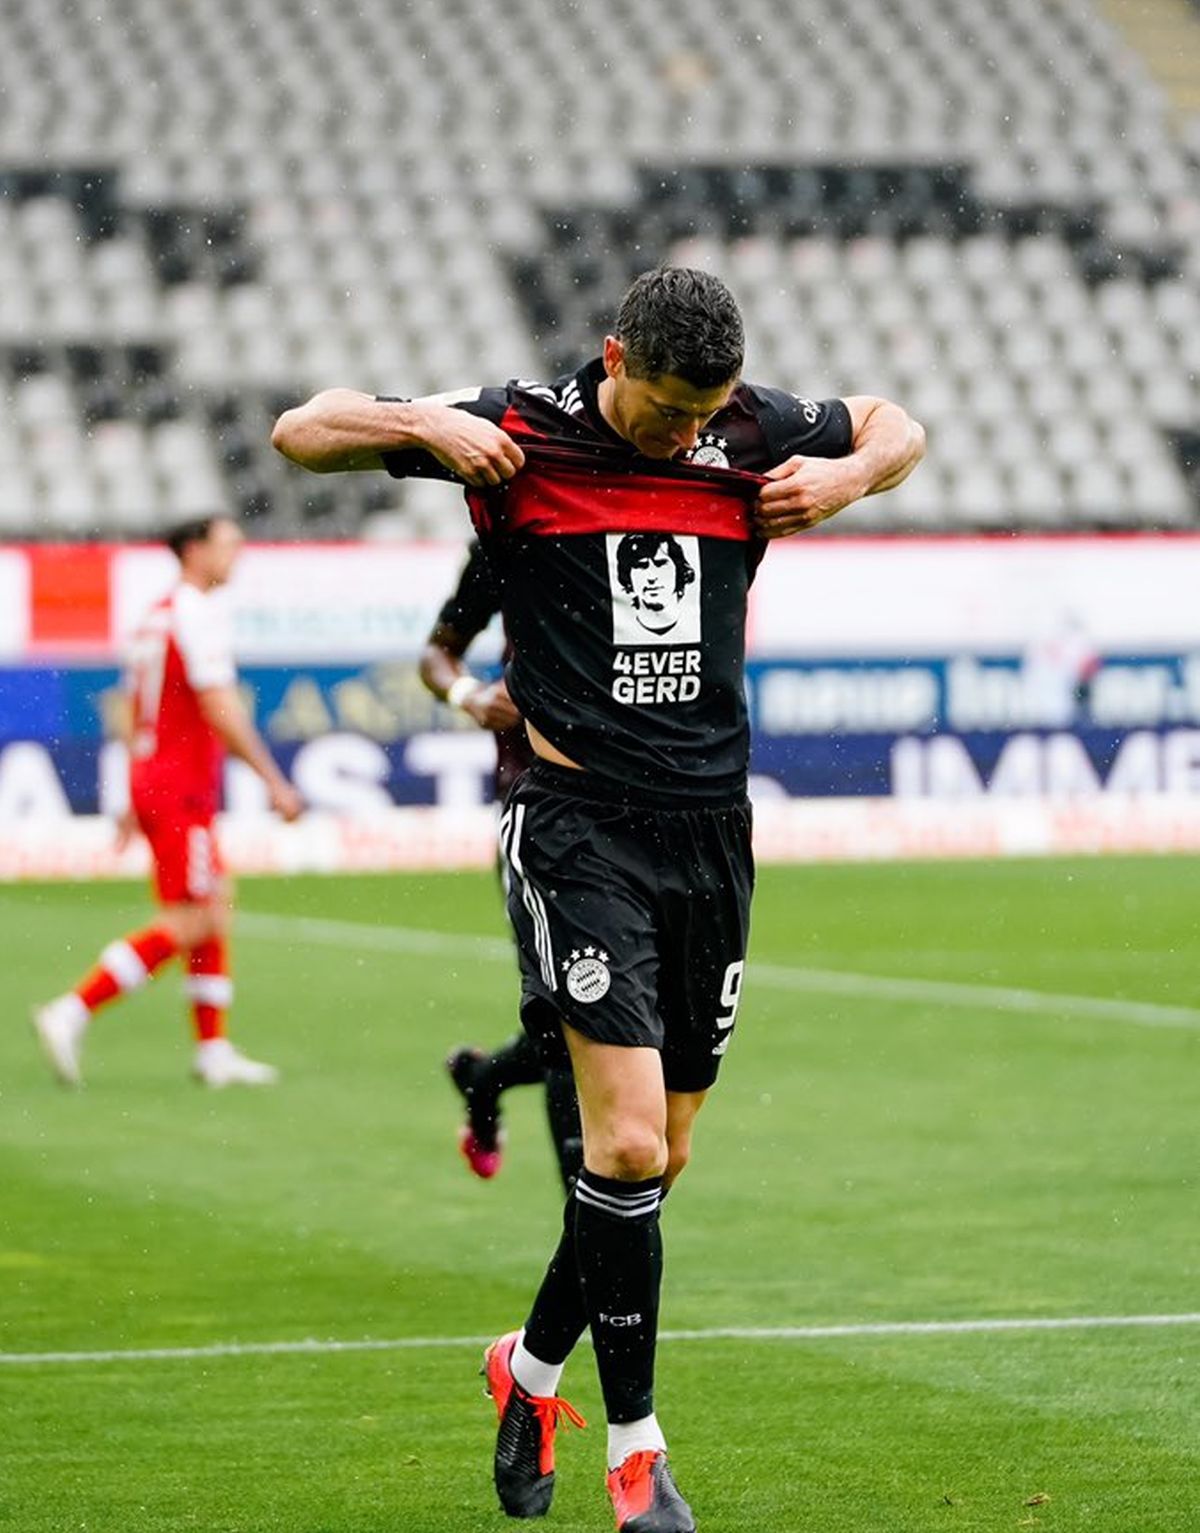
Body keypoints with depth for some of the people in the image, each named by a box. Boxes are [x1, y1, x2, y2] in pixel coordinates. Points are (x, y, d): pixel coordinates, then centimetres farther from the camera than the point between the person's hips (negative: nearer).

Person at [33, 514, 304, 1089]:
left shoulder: (156, 616, 16)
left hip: (151, 780, 10)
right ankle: (72, 1011, -14)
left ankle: (213, 1051, 14)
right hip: (182, 788, -10)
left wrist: (136, 801, 24)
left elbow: (132, 713, 20)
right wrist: (274, 783, -16)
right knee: (189, 921, -9)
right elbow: (220, 711, -19)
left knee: (215, 910, 12)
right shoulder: (199, 614, -13)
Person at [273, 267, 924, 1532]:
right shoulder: (520, 433, -6)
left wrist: (854, 474, 1)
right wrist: (423, 426, -16)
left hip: (709, 826, 4)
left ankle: (532, 1367, 34)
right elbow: (300, 433, 2)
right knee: (627, 1146, -15)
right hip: (579, 821, -4)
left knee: (658, 1153, 10)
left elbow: (897, 427, 23)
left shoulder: (759, 434, 3)